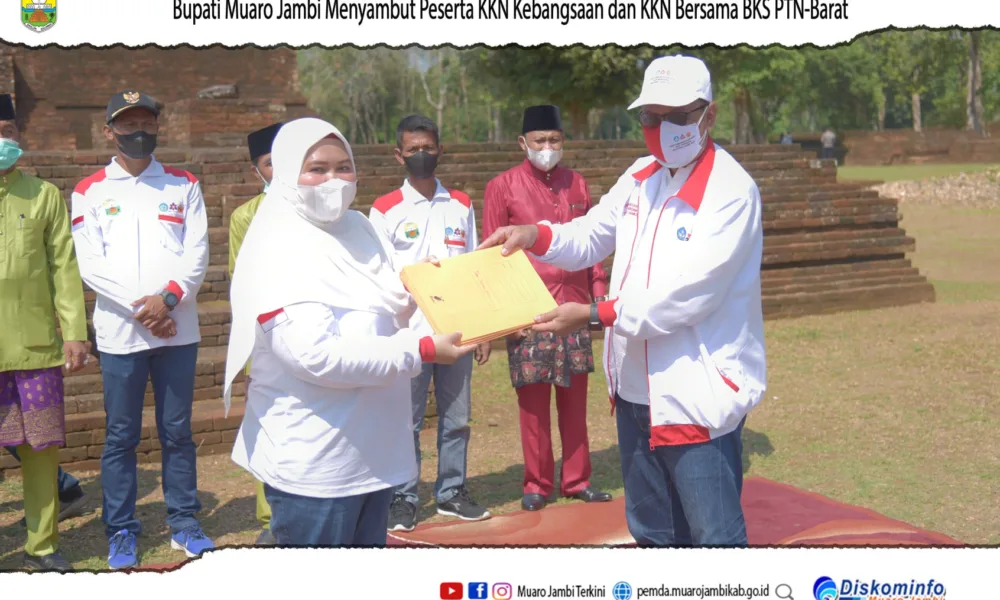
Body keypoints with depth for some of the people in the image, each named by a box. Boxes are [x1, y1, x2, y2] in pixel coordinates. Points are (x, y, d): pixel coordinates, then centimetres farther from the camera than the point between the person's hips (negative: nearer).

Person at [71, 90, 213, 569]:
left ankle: (183, 523, 18)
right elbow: (91, 264, -3)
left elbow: (197, 254, 1)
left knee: (177, 432, 7)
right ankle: (120, 531, 15)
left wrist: (168, 299, -14)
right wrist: (140, 308, -12)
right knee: (121, 436, 5)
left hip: (178, 328, 1)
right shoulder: (89, 191, 5)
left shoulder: (184, 185, 9)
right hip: (120, 331, -1)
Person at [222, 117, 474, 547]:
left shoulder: (358, 227, 7)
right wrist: (422, 351, -24)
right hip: (314, 464, -7)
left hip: (374, 450, 7)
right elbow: (319, 357, -25)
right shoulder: (277, 254, -15)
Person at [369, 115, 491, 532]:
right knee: (406, 422, 2)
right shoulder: (385, 210, 0)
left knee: (456, 418, 9)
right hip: (408, 335, -3)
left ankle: (452, 493, 22)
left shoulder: (462, 206, 11)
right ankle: (403, 499, 14)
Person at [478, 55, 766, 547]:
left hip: (698, 397, -8)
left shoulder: (731, 192, -16)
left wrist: (595, 315, -25)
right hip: (636, 390, 8)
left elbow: (688, 296, -23)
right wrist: (535, 236, -5)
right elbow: (590, 238, 16)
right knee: (649, 532, 21)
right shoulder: (640, 177, 8)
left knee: (714, 537, 2)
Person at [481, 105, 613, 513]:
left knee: (575, 399, 9)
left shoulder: (577, 184, 10)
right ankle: (537, 484, 16)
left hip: (575, 308, 3)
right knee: (533, 401, 3)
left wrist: (600, 292, 7)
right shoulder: (502, 187, -2)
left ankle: (577, 480, 20)